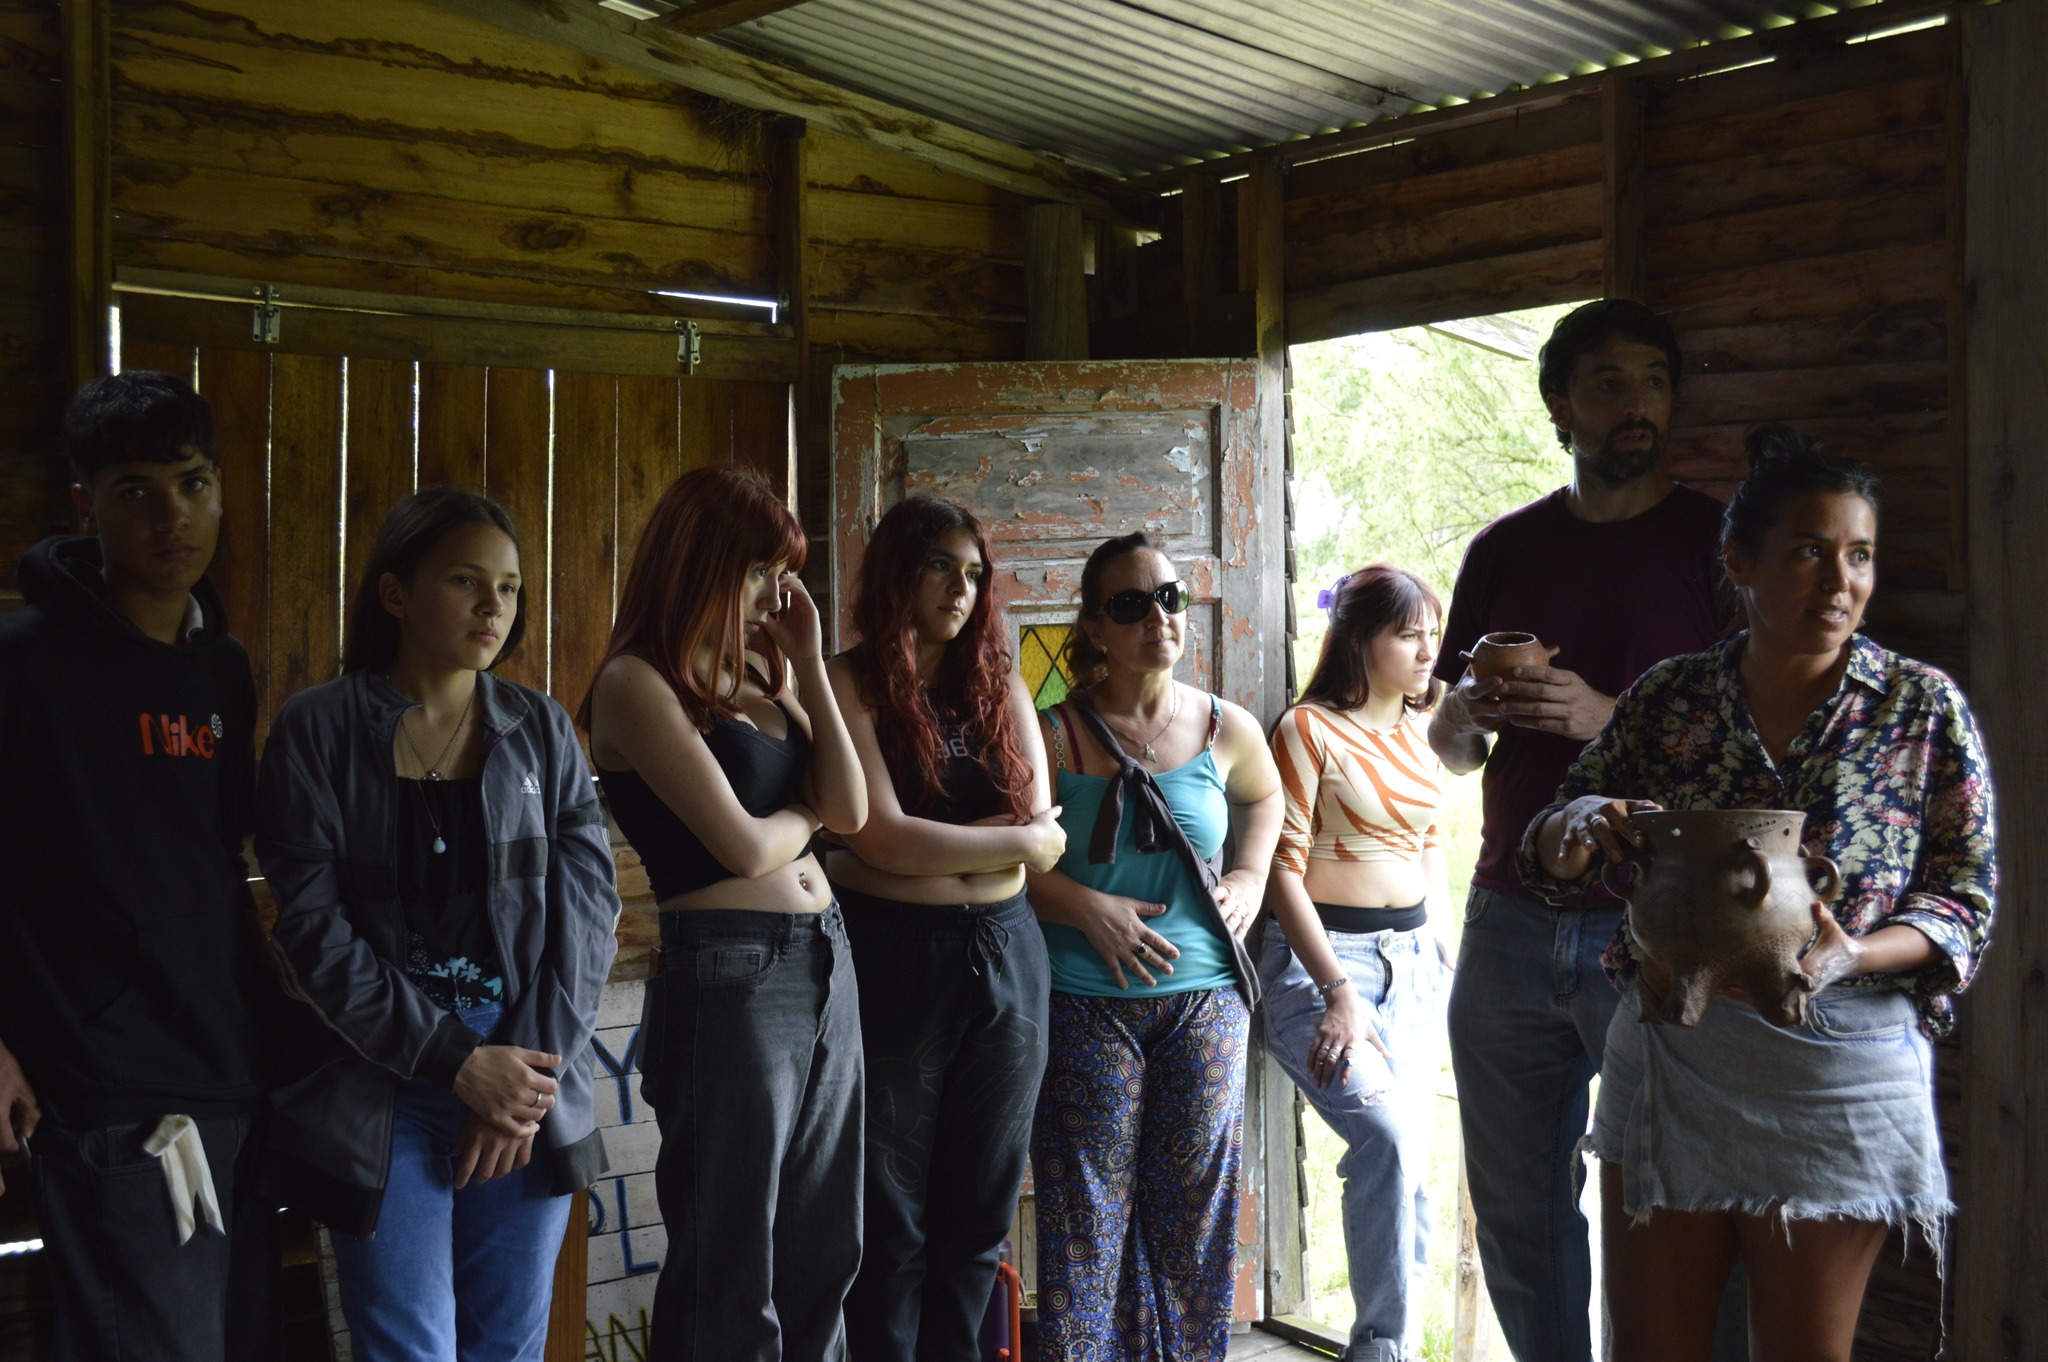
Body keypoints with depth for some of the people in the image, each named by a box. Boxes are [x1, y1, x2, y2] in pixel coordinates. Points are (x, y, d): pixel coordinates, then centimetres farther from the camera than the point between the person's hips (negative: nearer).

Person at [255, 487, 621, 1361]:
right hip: (380, 1091, -2)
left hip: (531, 1089, 3)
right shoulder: (318, 730, -2)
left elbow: (587, 905, 1)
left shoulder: (541, 731, 7)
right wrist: (455, 1061, -13)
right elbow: (312, 927, -8)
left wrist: (535, 1070, -9)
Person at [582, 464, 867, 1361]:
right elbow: (742, 845, -16)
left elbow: (849, 810, 5)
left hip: (824, 964, 8)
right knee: (731, 1280, 4)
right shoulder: (637, 683, -9)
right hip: (730, 975, -8)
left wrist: (807, 665, 3)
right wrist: (805, 811, 5)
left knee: (822, 1255, 14)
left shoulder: (755, 676, 14)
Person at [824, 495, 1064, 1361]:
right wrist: (1011, 840, -5)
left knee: (977, 1219, 11)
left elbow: (1046, 840, 1)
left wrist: (935, 838, -11)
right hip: (891, 956, -5)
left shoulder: (1000, 688, 9)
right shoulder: (851, 686, -6)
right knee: (891, 1224, 6)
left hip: (1003, 957, 5)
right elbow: (882, 842, -16)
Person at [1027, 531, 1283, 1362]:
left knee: (1196, 1205, 9)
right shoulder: (1054, 735, -5)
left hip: (1205, 999, 3)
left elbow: (1264, 796, 26)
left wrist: (1250, 879, 12)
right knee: (1087, 1210, 2)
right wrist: (1089, 908, -14)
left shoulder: (1227, 729, 4)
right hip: (1088, 1005, -3)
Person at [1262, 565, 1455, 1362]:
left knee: (1405, 1163, 5)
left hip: (1413, 958, 7)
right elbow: (1283, 870, -11)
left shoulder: (1421, 731, 12)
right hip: (1322, 958, -6)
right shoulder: (1310, 729, -7)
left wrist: (1441, 949, 15)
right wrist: (1338, 991, -16)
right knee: (1388, 1138, -23)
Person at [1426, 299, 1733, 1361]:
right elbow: (1451, 750, 16)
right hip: (1511, 923, 4)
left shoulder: (1718, 542, -1)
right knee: (1517, 1214, 10)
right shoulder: (1504, 551, 11)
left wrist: (1610, 718, -19)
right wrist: (1466, 712, -7)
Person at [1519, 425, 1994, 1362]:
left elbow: (1967, 906, -2)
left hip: (1837, 1074, -1)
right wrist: (1582, 825, -19)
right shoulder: (1667, 698, 1)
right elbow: (1551, 858, 6)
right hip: (1666, 1064, 2)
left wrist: (1851, 957, -22)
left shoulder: (1925, 708, -3)